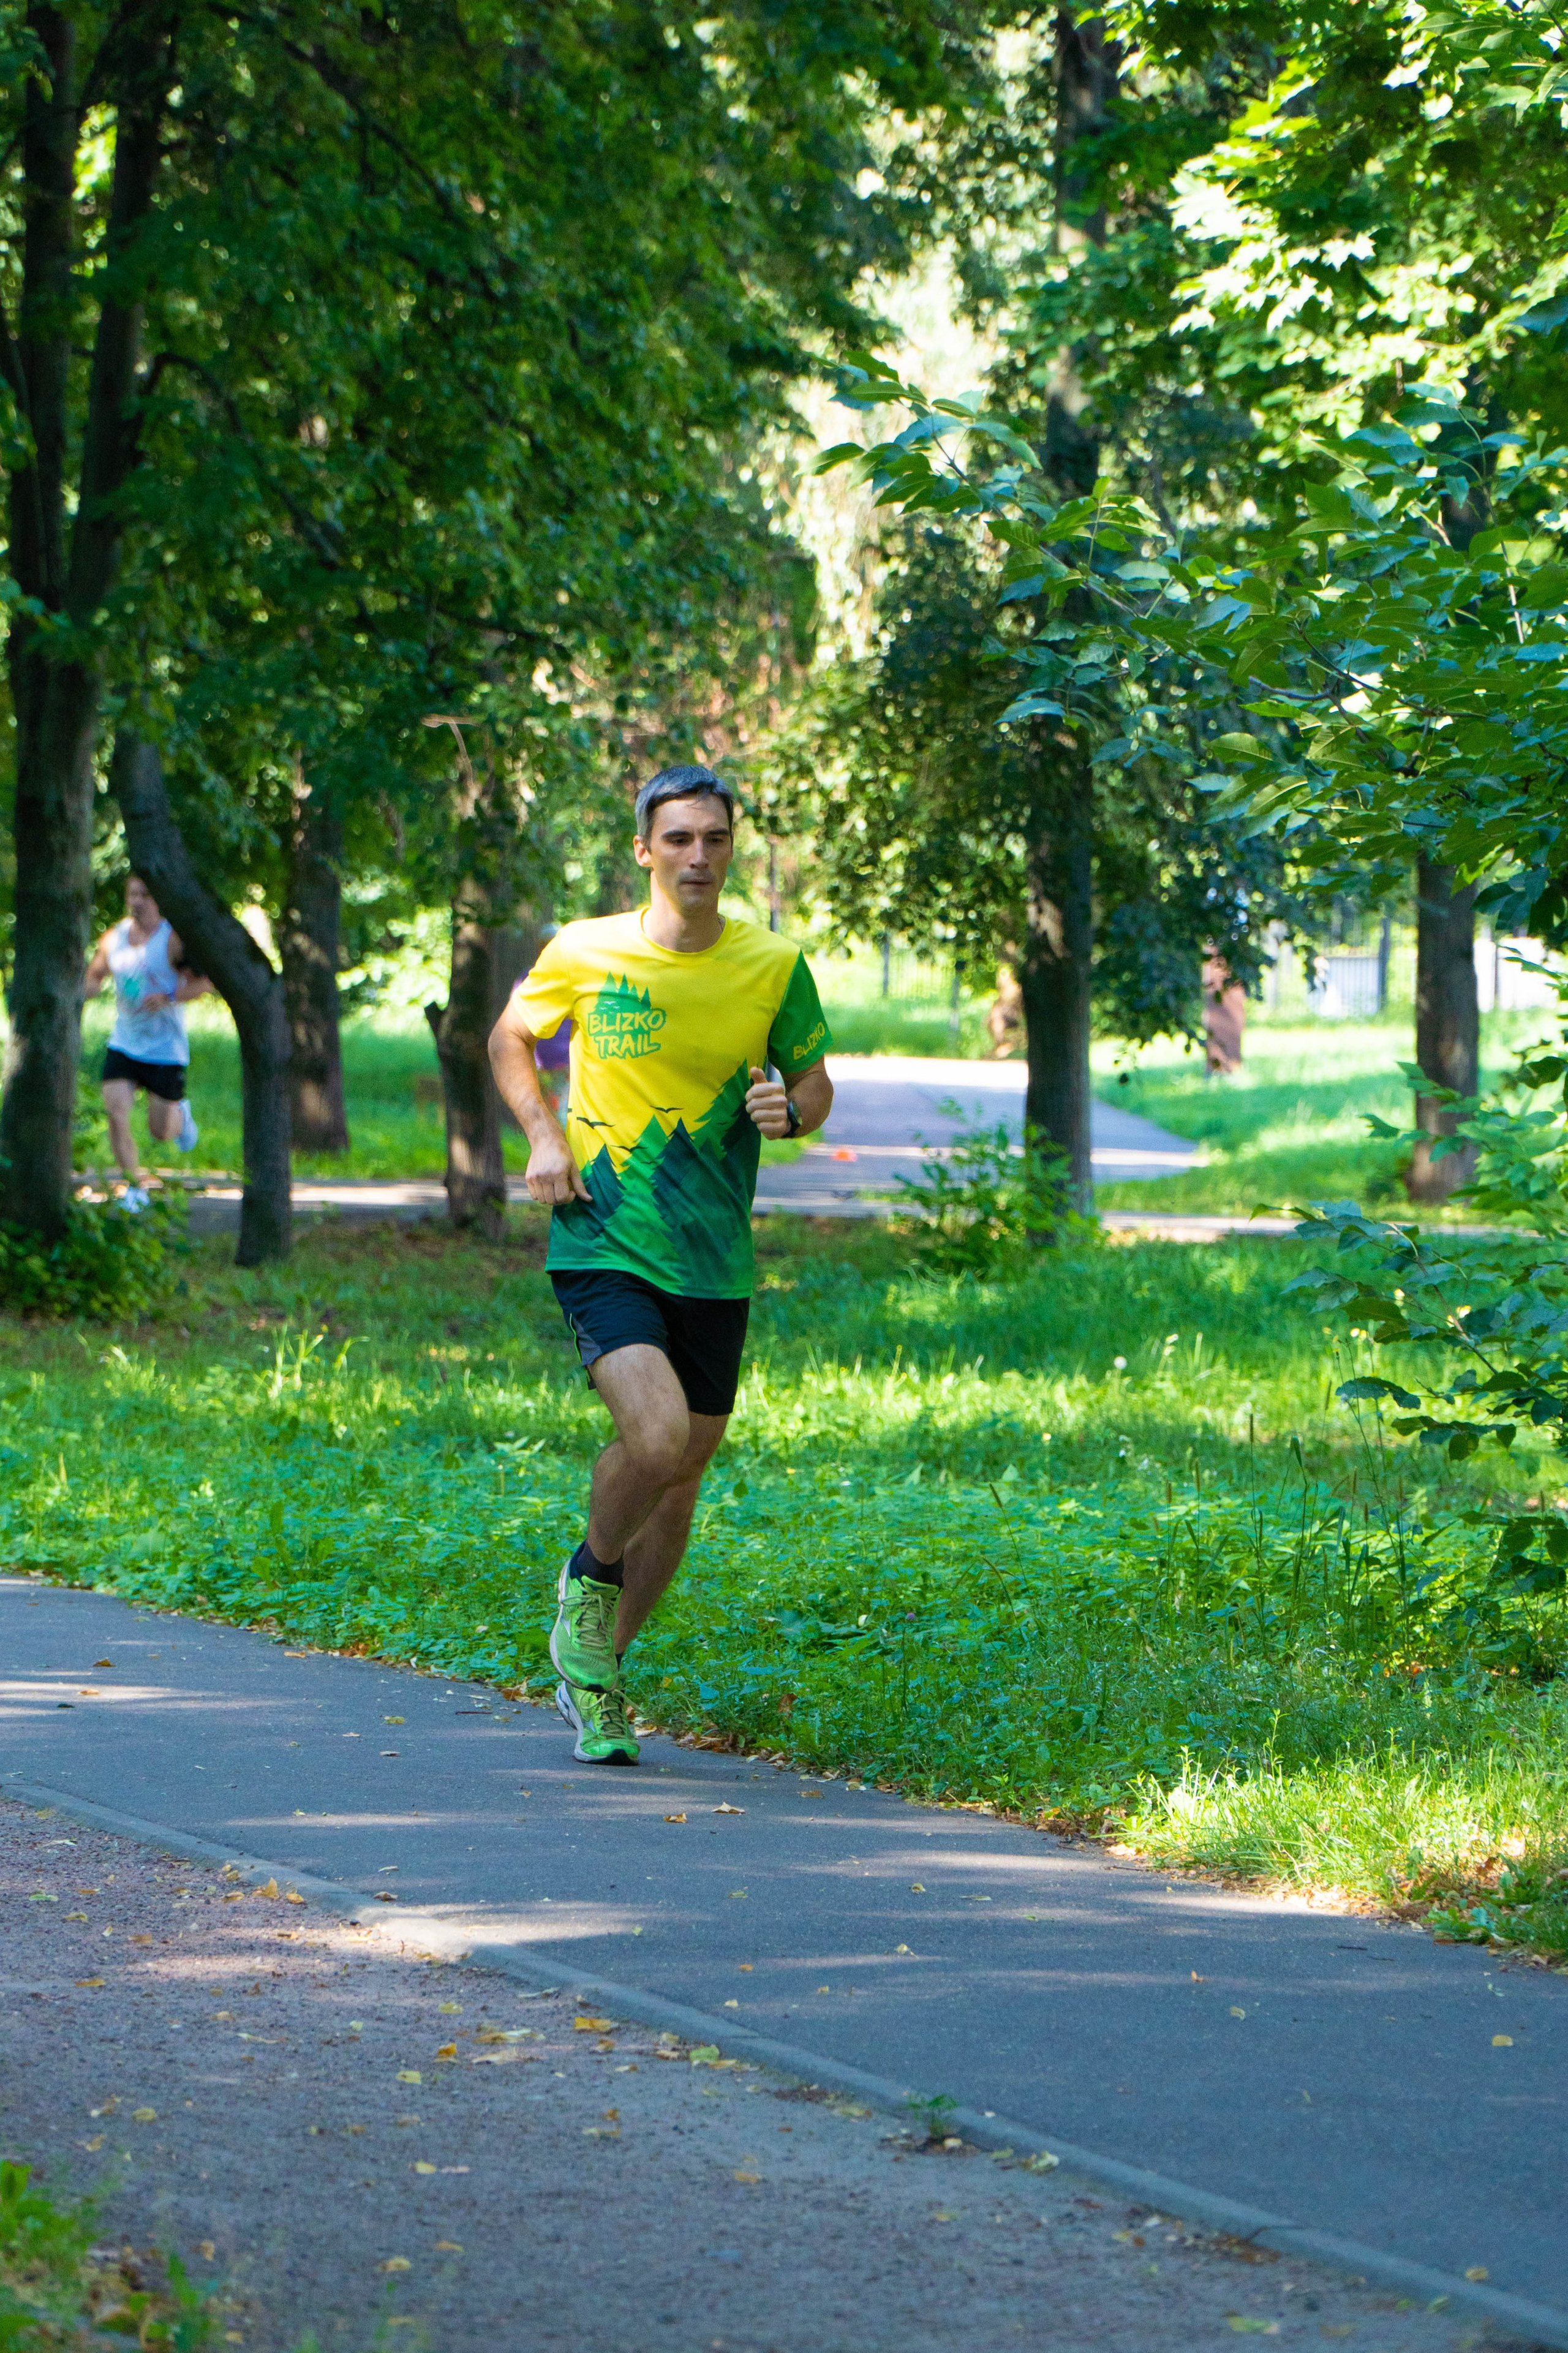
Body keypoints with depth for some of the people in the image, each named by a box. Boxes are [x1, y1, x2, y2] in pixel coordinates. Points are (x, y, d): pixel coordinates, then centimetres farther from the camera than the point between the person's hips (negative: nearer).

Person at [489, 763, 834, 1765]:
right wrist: (544, 1135, -2)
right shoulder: (584, 953, -4)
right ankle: (591, 1578, 6)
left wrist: (789, 1109, -12)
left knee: (684, 1475, 10)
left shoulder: (775, 966, 0)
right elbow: (511, 1038, 14)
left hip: (715, 1264, 3)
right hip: (605, 1244, -3)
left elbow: (816, 1082, 12)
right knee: (657, 1432, -25)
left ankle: (596, 1673, 30)